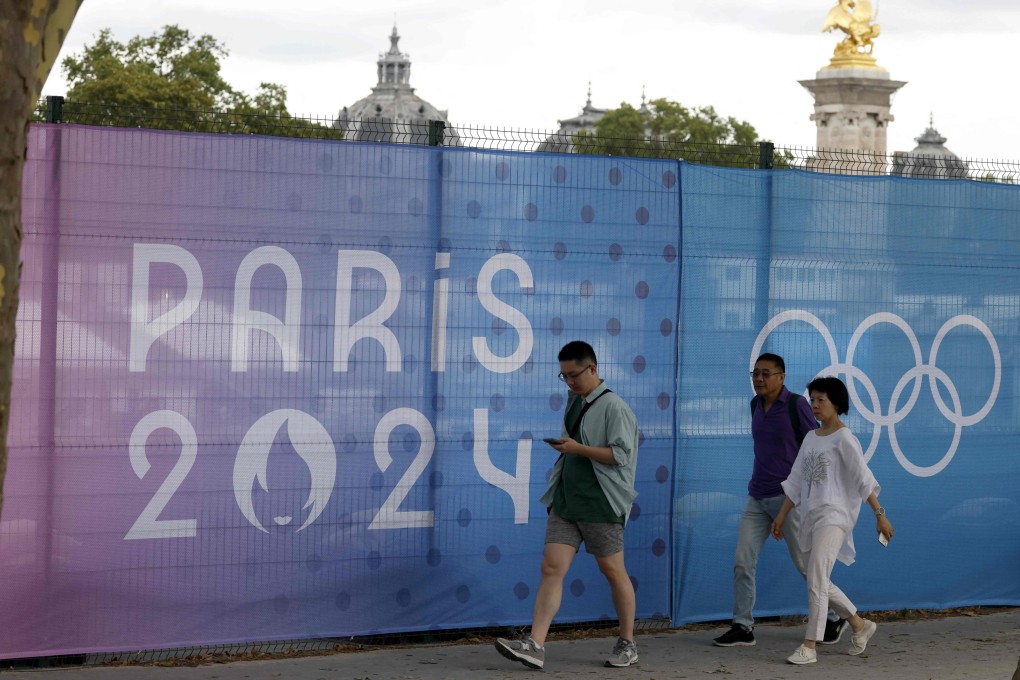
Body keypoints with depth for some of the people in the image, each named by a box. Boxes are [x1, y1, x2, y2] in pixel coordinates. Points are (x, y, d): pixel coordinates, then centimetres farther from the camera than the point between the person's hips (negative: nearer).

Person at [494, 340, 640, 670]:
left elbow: (621, 454, -17)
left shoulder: (613, 407, -11)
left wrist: (578, 448, -20)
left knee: (613, 572, 6)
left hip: (600, 504, -7)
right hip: (566, 500, 7)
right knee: (551, 568, -5)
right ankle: (535, 645, -12)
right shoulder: (574, 400, 13)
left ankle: (627, 643, 21)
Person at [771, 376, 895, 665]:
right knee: (821, 584, 12)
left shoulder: (844, 438, -5)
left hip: (833, 515, -8)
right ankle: (860, 625, 29)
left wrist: (880, 514, -13)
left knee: (816, 581, -15)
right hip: (810, 517, 8)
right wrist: (781, 518, 15)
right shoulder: (810, 438, 15)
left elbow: (863, 478, -9)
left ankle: (809, 646, -13)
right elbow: (796, 481, 17)